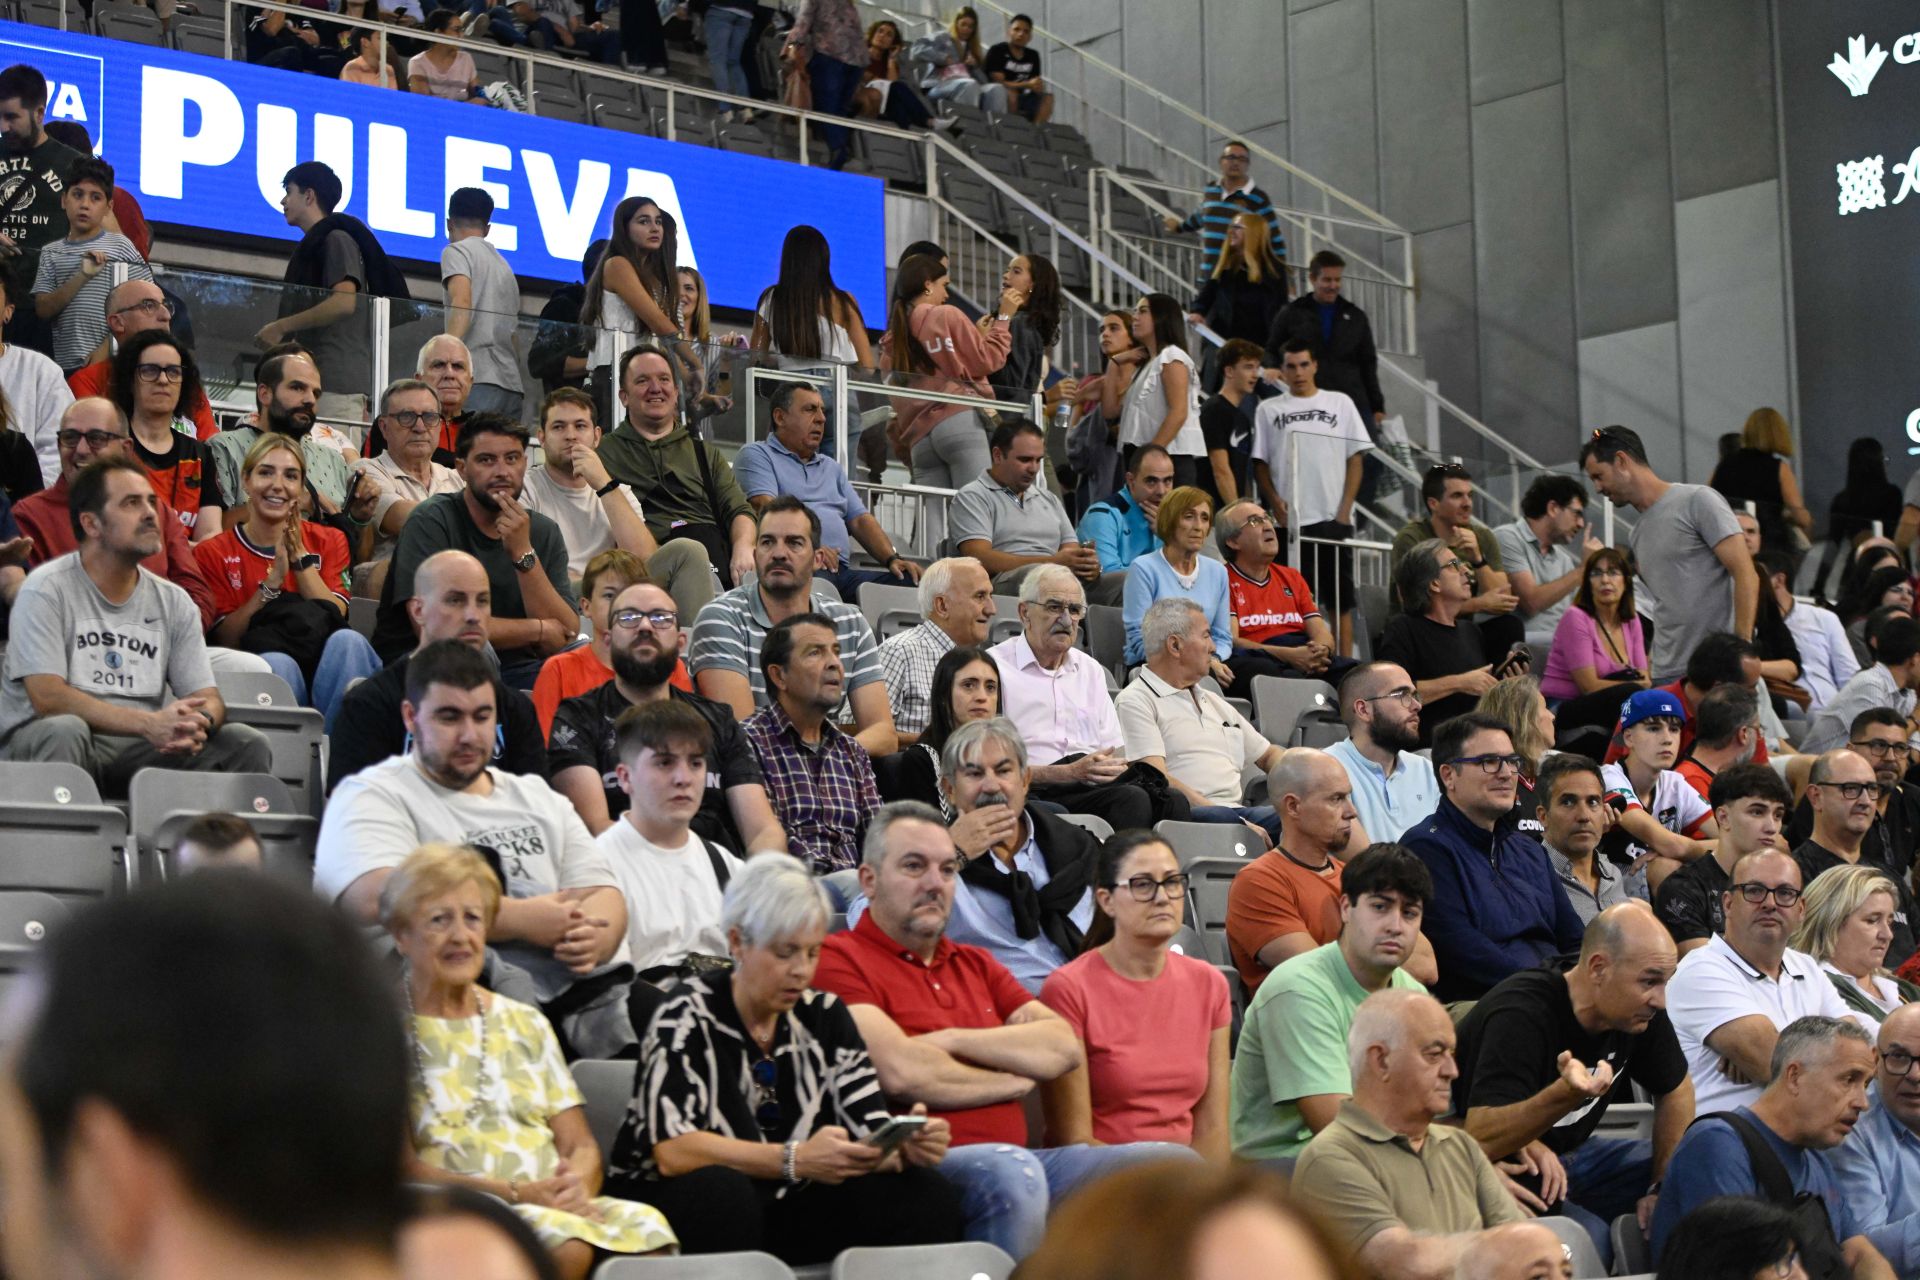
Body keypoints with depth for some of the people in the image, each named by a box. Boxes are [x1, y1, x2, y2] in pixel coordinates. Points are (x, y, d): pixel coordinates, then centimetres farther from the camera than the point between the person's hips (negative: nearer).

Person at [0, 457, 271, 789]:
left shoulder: (174, 602, 11)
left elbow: (206, 698, 8)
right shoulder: (46, 590, -5)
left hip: (142, 749, 4)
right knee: (64, 730, -38)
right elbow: (47, 697, -16)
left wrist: (194, 724, -20)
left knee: (249, 744, -16)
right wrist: (149, 723, -26)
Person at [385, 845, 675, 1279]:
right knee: (565, 1243, -37)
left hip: (560, 1206, 5)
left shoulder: (526, 1024, 22)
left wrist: (577, 1183, -9)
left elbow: (581, 1145, 16)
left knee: (645, 1227, -30)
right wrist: (517, 1192, -16)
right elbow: (403, 1170, -4)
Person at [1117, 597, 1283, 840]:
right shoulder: (1136, 701, 3)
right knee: (1220, 819, -42)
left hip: (1237, 811, 7)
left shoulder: (1214, 702, 32)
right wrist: (1227, 816, -19)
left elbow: (1268, 754, 39)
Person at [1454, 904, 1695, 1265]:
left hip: (1567, 1155, 8)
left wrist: (1663, 1188, 3)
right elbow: (1480, 1139, -36)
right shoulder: (1521, 1016, -28)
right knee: (1589, 1238, -33)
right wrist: (1566, 1093, -49)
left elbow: (1676, 1090, 13)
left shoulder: (1641, 1011, -5)